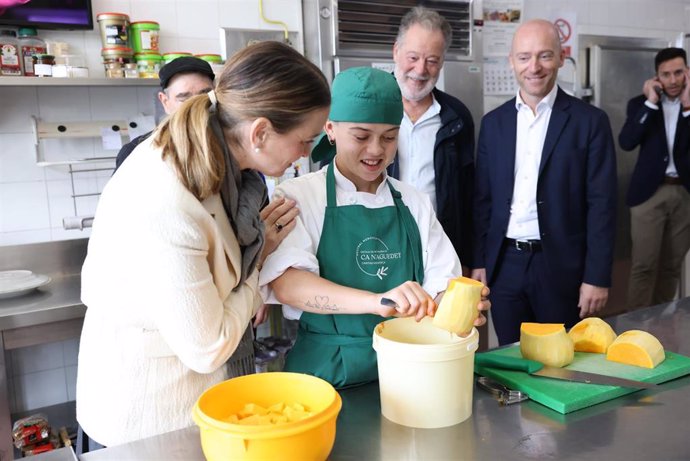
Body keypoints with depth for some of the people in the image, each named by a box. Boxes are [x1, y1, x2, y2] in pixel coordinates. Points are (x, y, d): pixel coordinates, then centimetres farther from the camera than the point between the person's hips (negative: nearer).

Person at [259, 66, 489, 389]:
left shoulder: (413, 203, 11)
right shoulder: (298, 196, -2)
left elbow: (440, 283, 6)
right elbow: (286, 284, -18)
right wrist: (378, 301, -32)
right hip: (327, 372, -3)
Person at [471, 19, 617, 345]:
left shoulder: (590, 121, -4)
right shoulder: (493, 122, 6)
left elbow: (601, 204, -6)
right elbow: (483, 198, 8)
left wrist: (597, 277, -10)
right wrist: (479, 262, 5)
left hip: (561, 266, -2)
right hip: (505, 264, 3)